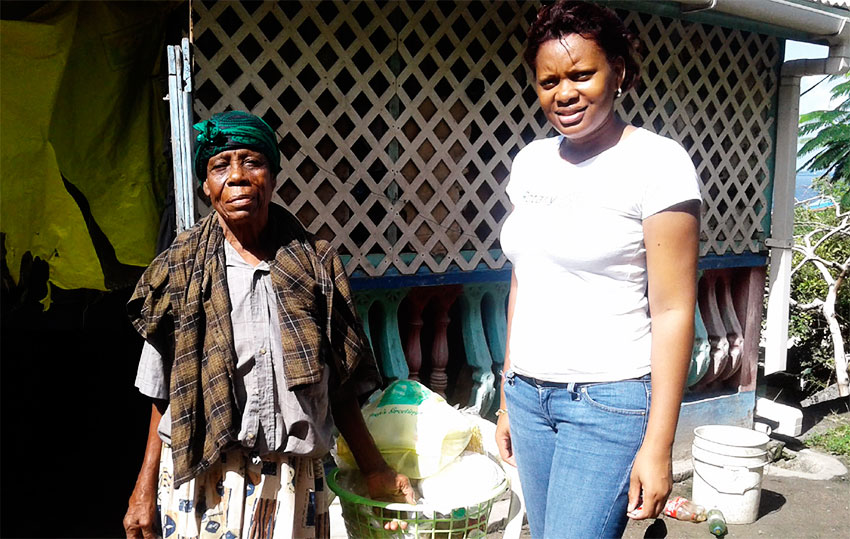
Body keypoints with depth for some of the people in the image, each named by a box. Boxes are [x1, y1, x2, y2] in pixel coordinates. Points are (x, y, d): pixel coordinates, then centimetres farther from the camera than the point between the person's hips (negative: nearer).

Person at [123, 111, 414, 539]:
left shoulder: (315, 266, 0)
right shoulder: (181, 271, -1)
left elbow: (339, 386, 4)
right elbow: (165, 394, 3)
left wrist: (373, 470, 6)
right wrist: (145, 488, 2)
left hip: (292, 481, 1)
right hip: (200, 474, 0)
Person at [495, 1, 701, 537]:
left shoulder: (657, 162, -10)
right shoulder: (532, 160, 7)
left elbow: (673, 311, -12)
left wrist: (658, 445, -13)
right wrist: (509, 398, 15)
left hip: (609, 401, -5)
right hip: (529, 393, 6)